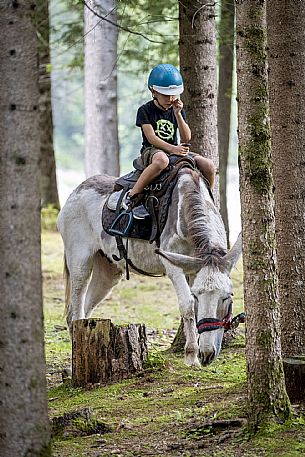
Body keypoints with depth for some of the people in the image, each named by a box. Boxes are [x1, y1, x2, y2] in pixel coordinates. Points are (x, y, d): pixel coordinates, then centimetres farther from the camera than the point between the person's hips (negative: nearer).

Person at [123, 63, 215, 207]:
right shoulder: (145, 110, -3)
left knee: (209, 166, -16)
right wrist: (172, 148, -28)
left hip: (174, 150, 5)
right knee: (162, 160, -45)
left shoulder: (177, 110, 11)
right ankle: (132, 195, -37)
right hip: (151, 150, -5)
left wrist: (178, 114, -9)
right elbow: (151, 138, -14)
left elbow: (186, 139, 2)